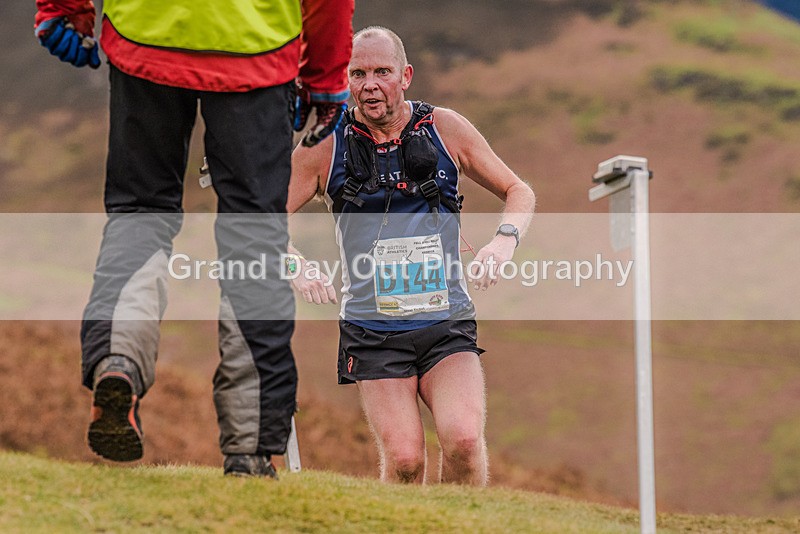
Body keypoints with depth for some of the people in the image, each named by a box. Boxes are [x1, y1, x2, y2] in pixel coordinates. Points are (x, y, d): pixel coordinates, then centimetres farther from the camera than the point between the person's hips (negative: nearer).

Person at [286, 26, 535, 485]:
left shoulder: (445, 129, 2)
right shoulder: (325, 145, 0)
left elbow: (519, 191, 13)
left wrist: (506, 240, -7)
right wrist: (296, 264, -13)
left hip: (447, 327, 1)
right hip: (374, 334, 0)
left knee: (464, 439, -23)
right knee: (404, 459, -17)